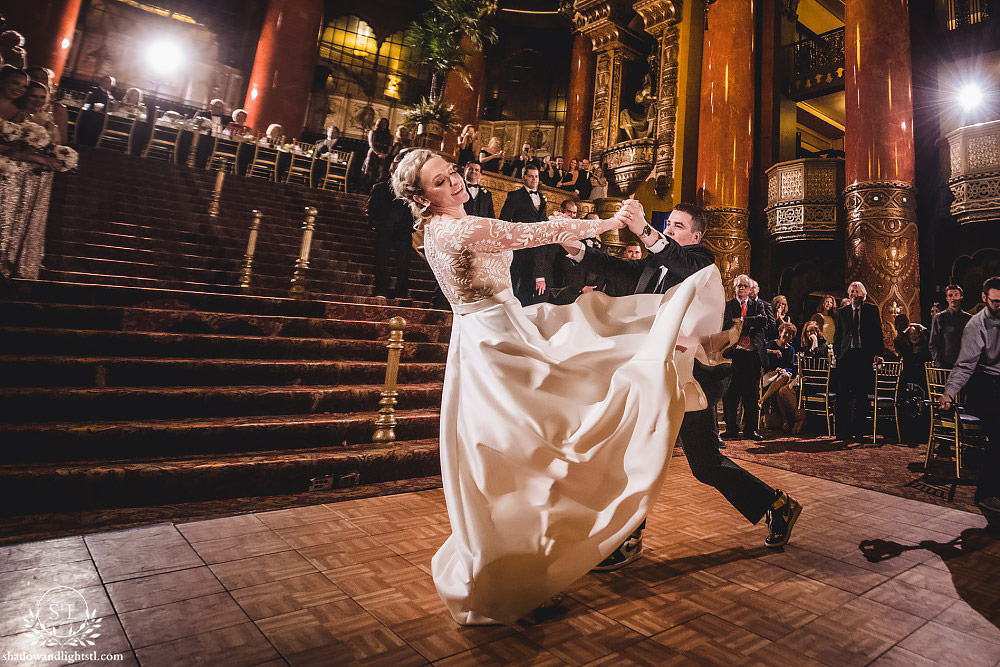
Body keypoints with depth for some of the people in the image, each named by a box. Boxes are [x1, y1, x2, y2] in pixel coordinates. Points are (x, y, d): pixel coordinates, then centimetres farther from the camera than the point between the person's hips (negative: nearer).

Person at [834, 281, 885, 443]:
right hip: (846, 357, 1)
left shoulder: (872, 311, 9)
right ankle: (842, 431, 4)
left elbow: (878, 333, 7)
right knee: (843, 395, -2)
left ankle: (857, 432, 8)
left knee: (861, 395, 1)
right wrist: (837, 355, 5)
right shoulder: (842, 312, 13)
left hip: (864, 357, -1)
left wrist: (878, 353, -4)